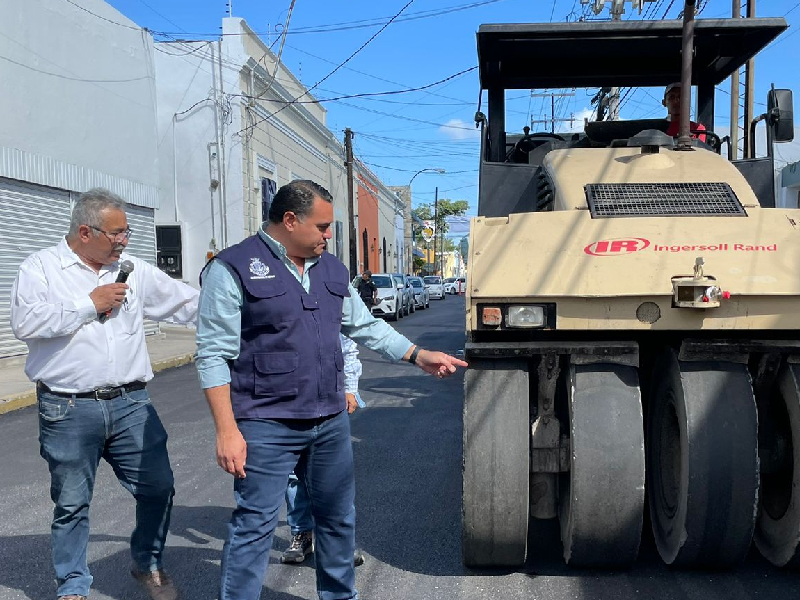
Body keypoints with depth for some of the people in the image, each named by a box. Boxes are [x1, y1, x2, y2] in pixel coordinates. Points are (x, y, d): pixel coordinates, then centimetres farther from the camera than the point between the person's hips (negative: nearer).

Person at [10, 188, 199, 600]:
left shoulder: (133, 270, 9)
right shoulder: (41, 267, -1)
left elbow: (185, 302, 14)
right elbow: (25, 323, -16)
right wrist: (90, 304, -12)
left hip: (130, 404, 3)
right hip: (68, 411, -3)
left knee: (157, 488, 5)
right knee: (71, 504, 9)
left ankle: (148, 564, 29)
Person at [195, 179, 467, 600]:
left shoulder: (331, 270, 11)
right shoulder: (234, 268, -10)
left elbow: (366, 327, 19)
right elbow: (213, 356, -12)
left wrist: (418, 356, 10)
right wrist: (227, 430, -16)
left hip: (331, 422, 7)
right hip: (267, 427, -6)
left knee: (338, 519, 18)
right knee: (254, 526, -1)